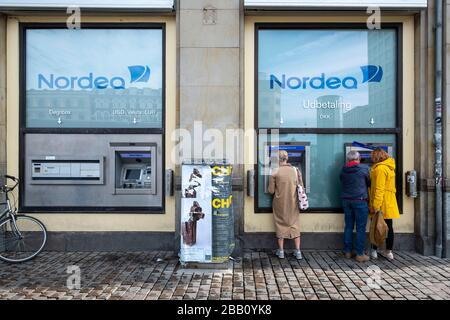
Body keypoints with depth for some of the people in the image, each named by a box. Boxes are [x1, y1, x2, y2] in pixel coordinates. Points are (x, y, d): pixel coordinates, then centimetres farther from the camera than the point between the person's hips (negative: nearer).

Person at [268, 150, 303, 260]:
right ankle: (298, 251, 13)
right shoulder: (295, 170, -4)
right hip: (293, 203, 2)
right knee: (295, 225, 12)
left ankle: (281, 251, 18)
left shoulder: (275, 173, -13)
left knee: (281, 225, 11)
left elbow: (271, 190, -9)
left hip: (280, 203, -2)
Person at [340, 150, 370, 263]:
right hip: (360, 200, -4)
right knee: (360, 228, 0)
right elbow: (369, 183, 7)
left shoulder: (343, 170, 5)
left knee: (348, 226, 11)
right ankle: (360, 254, 2)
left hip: (346, 201, 5)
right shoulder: (364, 168, -5)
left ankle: (347, 251, 17)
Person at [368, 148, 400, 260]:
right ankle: (389, 252, 16)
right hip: (389, 203, 8)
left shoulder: (380, 168, -14)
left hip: (382, 203, -8)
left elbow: (379, 188, -20)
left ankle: (374, 251, 9)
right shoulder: (389, 167, 14)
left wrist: (376, 205, -20)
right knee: (389, 227, 10)